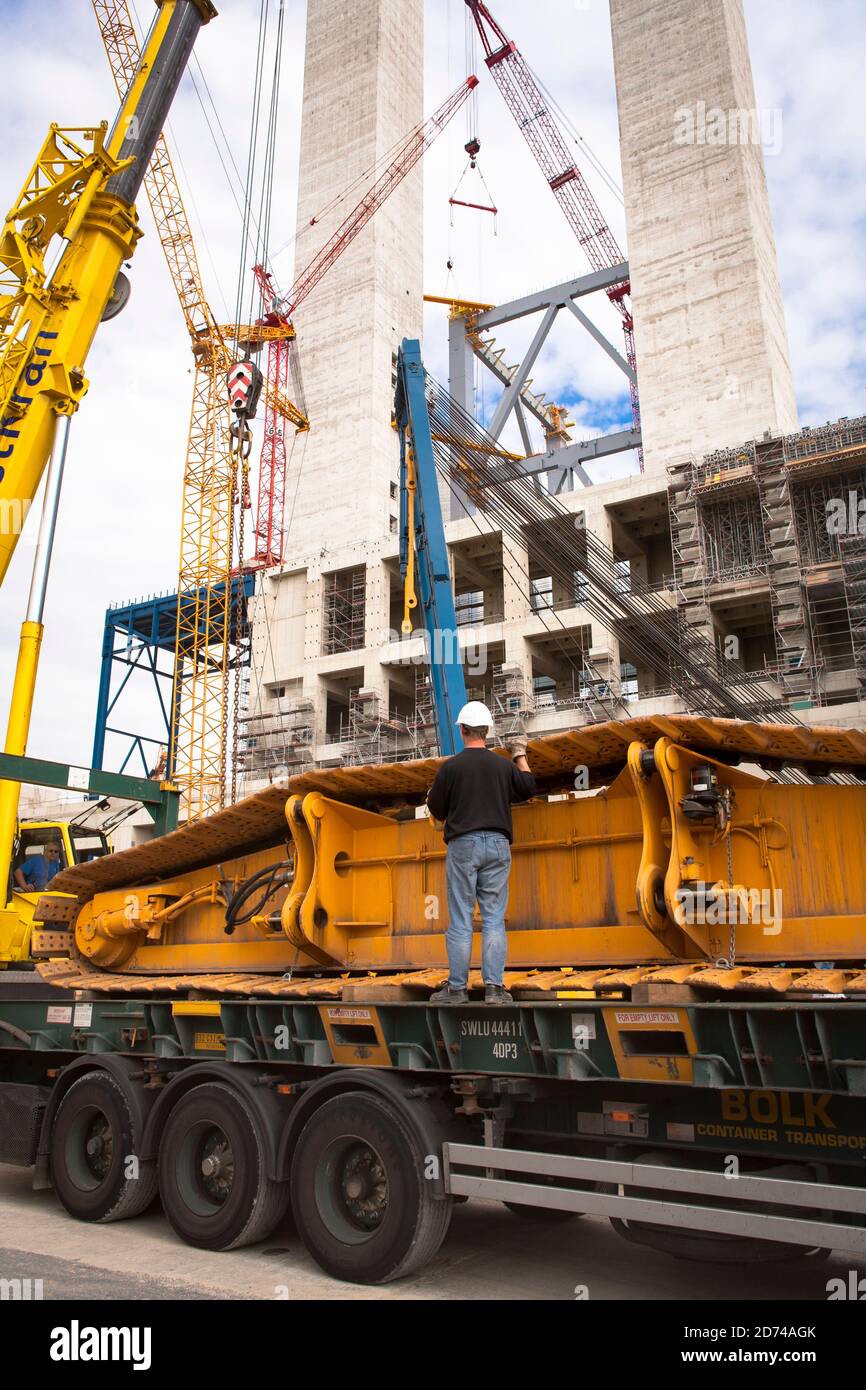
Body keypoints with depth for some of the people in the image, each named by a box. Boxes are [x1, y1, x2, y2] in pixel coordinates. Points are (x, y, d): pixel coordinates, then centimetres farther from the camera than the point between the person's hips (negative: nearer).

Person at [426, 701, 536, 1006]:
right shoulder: (504, 765, 6)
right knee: (494, 918, 4)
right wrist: (520, 755, 35)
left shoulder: (450, 766, -2)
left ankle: (457, 987, 5)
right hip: (497, 844, 2)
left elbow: (437, 811, 5)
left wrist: (431, 797, 28)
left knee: (460, 920, 2)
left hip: (463, 844, -2)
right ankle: (494, 987, 2)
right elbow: (529, 788, 24)